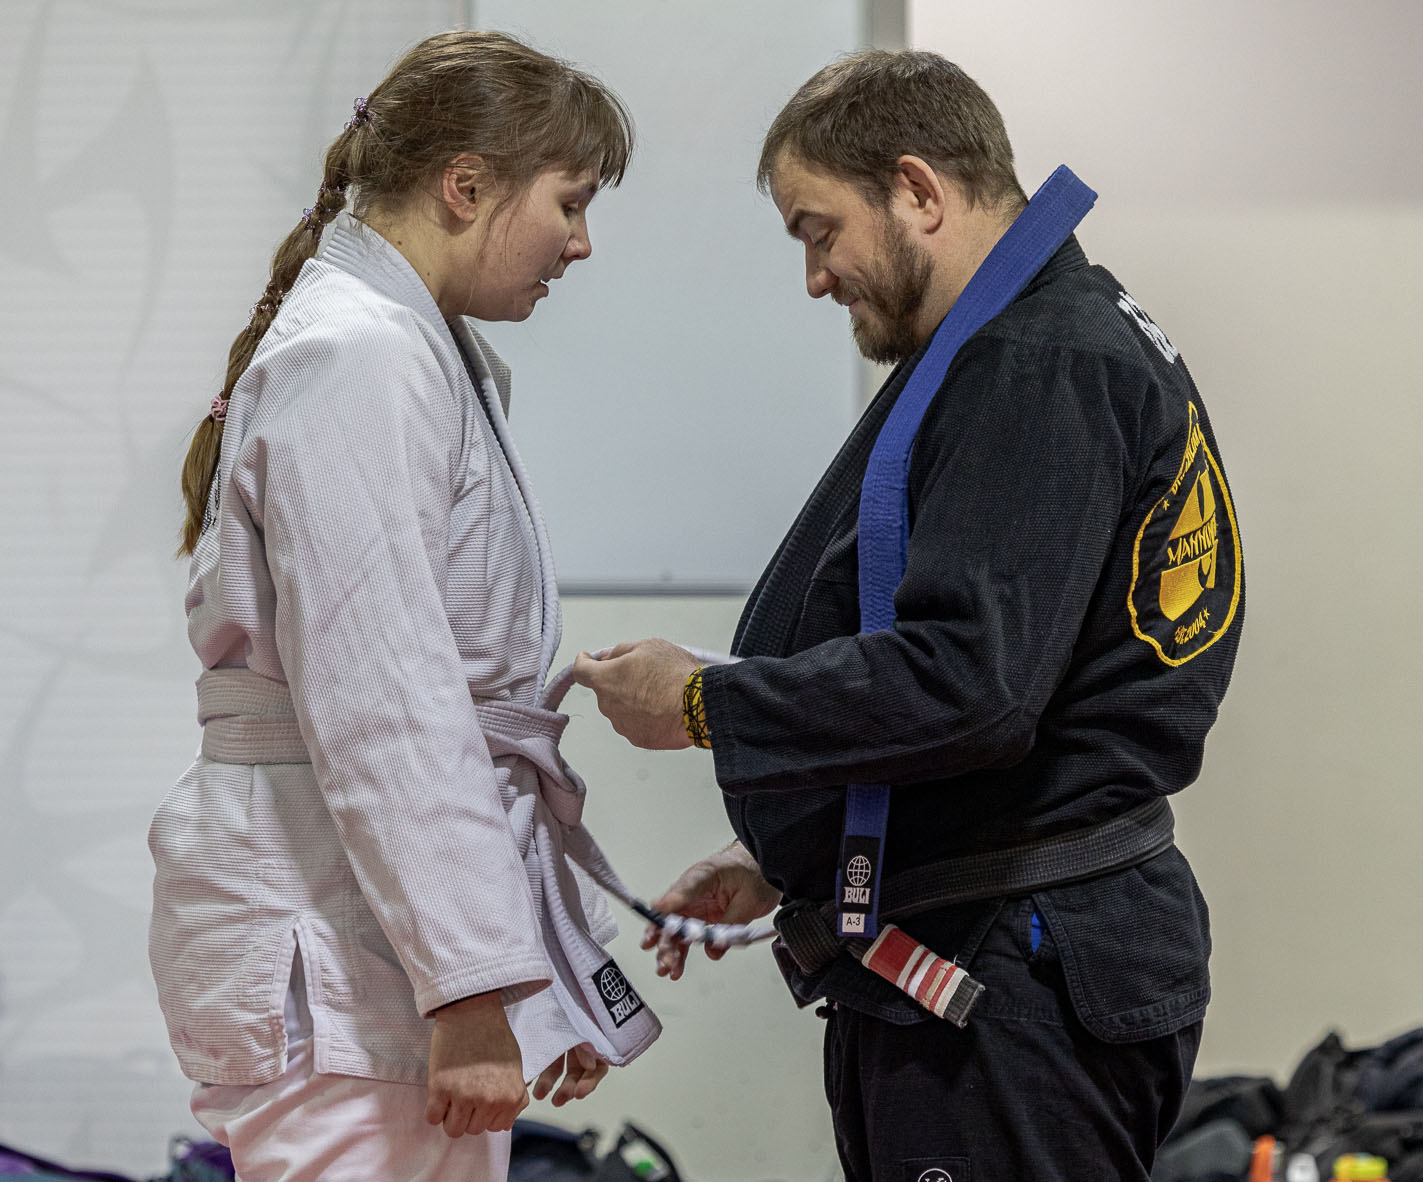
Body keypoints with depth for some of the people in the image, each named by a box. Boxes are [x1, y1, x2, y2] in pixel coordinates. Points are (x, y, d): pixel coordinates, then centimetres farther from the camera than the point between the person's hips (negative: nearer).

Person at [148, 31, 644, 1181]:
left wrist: (551, 969, 24)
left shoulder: (433, 355, 19)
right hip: (335, 948, -10)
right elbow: (377, 708, -20)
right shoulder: (353, 362, -13)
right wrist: (473, 979, -21)